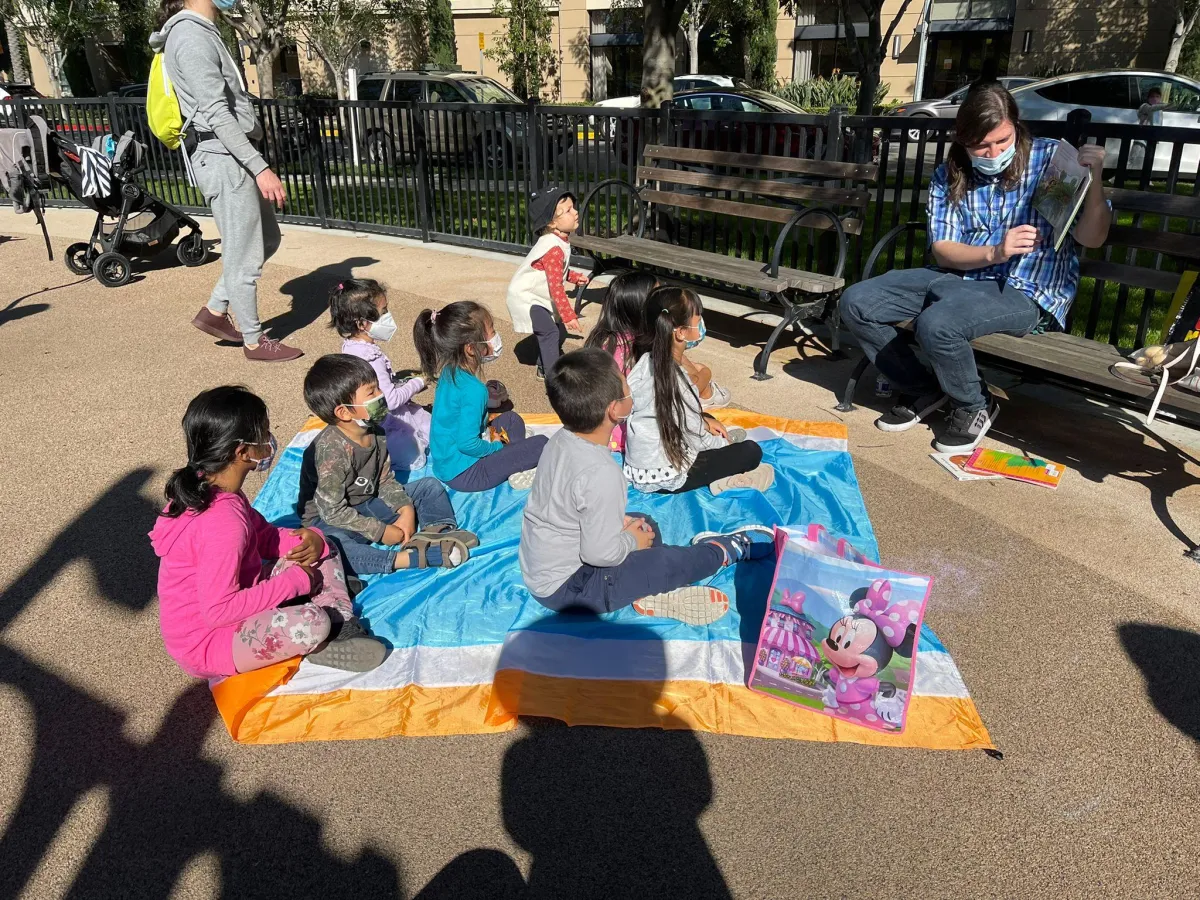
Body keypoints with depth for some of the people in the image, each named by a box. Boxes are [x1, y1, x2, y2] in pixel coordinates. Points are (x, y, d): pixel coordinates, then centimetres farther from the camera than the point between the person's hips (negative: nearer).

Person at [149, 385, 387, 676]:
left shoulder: (207, 486, -2)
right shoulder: (223, 523, -32)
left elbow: (264, 535, 8)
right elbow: (219, 611, -30)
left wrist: (309, 540, -13)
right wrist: (294, 582, -21)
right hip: (206, 644, -10)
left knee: (324, 553, 8)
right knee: (313, 624, -35)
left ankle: (342, 630, -7)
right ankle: (318, 646, -1)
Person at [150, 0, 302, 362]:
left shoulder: (202, 31, 17)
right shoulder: (191, 36, -15)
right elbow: (217, 114, -21)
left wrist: (254, 164, 24)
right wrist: (261, 167, -24)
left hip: (232, 157, 10)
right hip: (223, 160, -10)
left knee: (267, 239, 18)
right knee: (244, 257, -1)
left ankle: (214, 312, 26)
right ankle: (254, 341, 13)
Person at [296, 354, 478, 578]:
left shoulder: (375, 432, -5)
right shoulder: (331, 449, -28)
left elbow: (386, 480, 4)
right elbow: (334, 511, -26)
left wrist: (406, 509, -13)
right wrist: (381, 532, -22)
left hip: (369, 505, 8)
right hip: (329, 519, -8)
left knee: (430, 486, 5)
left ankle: (438, 532, -22)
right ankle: (405, 558, -44)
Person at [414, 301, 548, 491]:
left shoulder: (449, 372, 0)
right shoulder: (473, 389, -27)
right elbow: (467, 444, -26)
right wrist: (498, 446, -9)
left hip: (444, 460, 9)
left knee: (512, 419, 20)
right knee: (540, 444, -9)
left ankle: (512, 465, 4)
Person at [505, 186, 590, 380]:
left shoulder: (557, 240, 1)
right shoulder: (554, 249, -30)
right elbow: (556, 287, -33)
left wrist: (574, 277, 6)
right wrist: (569, 315, -33)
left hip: (540, 296, 10)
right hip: (526, 298, -10)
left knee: (559, 329, 13)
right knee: (549, 332, -17)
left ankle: (544, 367, 30)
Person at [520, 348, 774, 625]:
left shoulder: (562, 440, -6)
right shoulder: (601, 474, -32)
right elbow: (601, 553, -26)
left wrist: (620, 522, 4)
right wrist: (630, 541, -7)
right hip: (565, 588, -9)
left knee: (646, 524, 19)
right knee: (670, 561, -3)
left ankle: (652, 591, 1)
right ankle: (732, 548, 22)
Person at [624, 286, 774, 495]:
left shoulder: (648, 360, -4)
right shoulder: (674, 380, -27)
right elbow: (696, 439, -14)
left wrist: (704, 419, 9)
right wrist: (725, 445, 5)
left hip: (638, 465, 9)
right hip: (664, 478, -8)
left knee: (706, 422, 28)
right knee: (752, 451, -2)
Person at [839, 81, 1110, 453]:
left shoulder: (1053, 159, -3)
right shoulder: (949, 176, 7)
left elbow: (1092, 238, -8)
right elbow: (943, 252, -1)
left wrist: (1094, 178, -25)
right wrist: (995, 253, -20)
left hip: (1025, 292, -5)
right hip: (956, 276, 5)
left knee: (936, 324, -35)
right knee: (856, 303, -10)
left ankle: (974, 407, -3)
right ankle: (922, 390, 8)